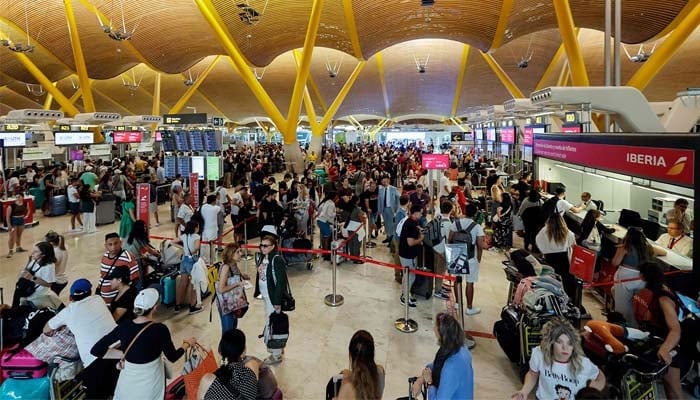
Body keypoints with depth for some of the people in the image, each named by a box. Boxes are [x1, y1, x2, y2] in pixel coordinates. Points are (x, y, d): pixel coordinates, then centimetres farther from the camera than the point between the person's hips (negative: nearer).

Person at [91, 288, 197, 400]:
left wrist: (121, 352, 0)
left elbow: (95, 350, -9)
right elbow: (173, 357, -11)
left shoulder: (124, 327, -13)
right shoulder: (160, 329, -23)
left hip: (127, 383, 3)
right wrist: (187, 343, 6)